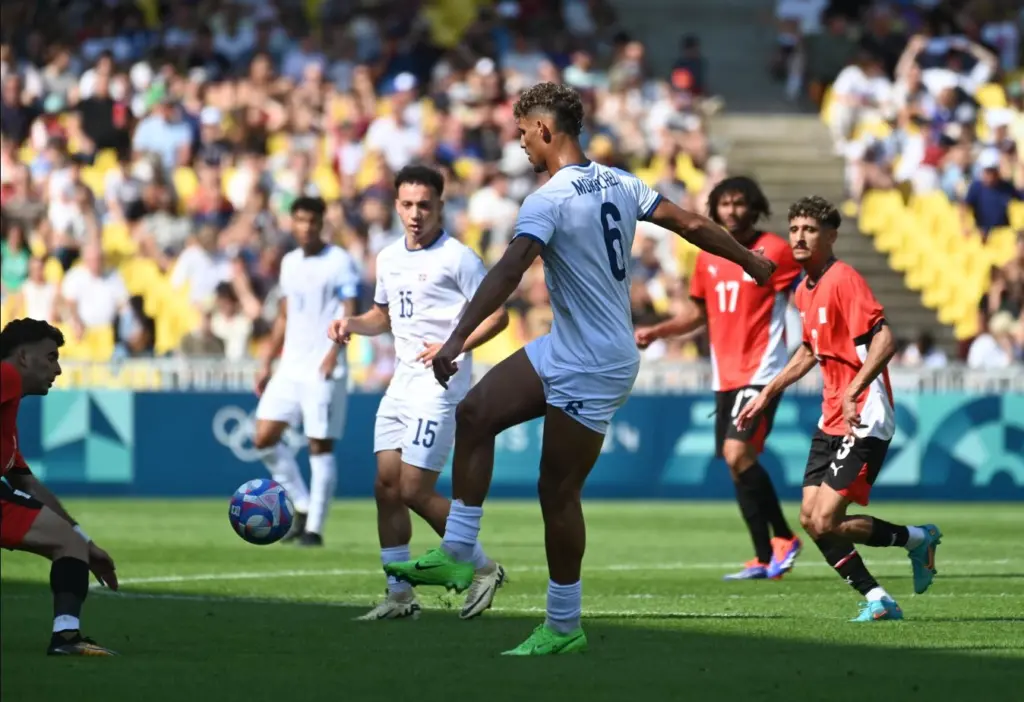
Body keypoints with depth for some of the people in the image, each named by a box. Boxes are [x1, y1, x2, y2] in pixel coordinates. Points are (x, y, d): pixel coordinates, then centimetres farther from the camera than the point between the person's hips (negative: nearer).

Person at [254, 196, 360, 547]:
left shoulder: (339, 262, -6)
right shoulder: (289, 263, 15)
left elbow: (350, 313, -13)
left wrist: (333, 353, -27)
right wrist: (266, 365, 18)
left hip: (323, 369, -7)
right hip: (290, 367, 7)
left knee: (320, 446, -5)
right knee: (265, 438, 0)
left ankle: (314, 528, 0)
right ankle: (302, 506, 13)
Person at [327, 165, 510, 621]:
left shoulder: (456, 257, -10)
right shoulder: (389, 258, 12)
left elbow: (497, 315, -10)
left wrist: (455, 347, -23)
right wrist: (352, 323, 7)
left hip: (439, 387, -8)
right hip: (401, 385, 8)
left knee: (415, 491, -11)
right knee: (386, 486, 3)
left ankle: (483, 569, 7)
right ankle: (399, 595, 10)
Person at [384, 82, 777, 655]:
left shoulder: (549, 202, -19)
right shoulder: (620, 184, 5)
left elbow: (508, 272, -32)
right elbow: (692, 225, 12)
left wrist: (459, 338, -41)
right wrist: (751, 261, 27)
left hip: (593, 371, -9)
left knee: (558, 492, -1)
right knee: (476, 413, 6)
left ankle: (564, 628, 8)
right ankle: (458, 555, 5)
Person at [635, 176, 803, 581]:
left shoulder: (774, 251, -6)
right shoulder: (707, 258, 12)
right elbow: (698, 312, 22)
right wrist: (656, 332, 10)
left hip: (760, 372, -7)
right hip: (725, 375, 7)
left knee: (737, 453, -19)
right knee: (737, 464, 6)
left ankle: (782, 539, -7)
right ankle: (767, 557, 16)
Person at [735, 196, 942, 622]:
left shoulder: (843, 280, -15)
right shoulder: (805, 290, 13)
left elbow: (885, 342, -25)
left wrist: (854, 391, -35)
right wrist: (767, 394, 30)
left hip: (863, 420, -9)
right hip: (830, 420, 9)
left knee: (825, 522, -14)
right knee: (810, 518, 2)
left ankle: (916, 538, 7)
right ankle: (877, 600, 10)